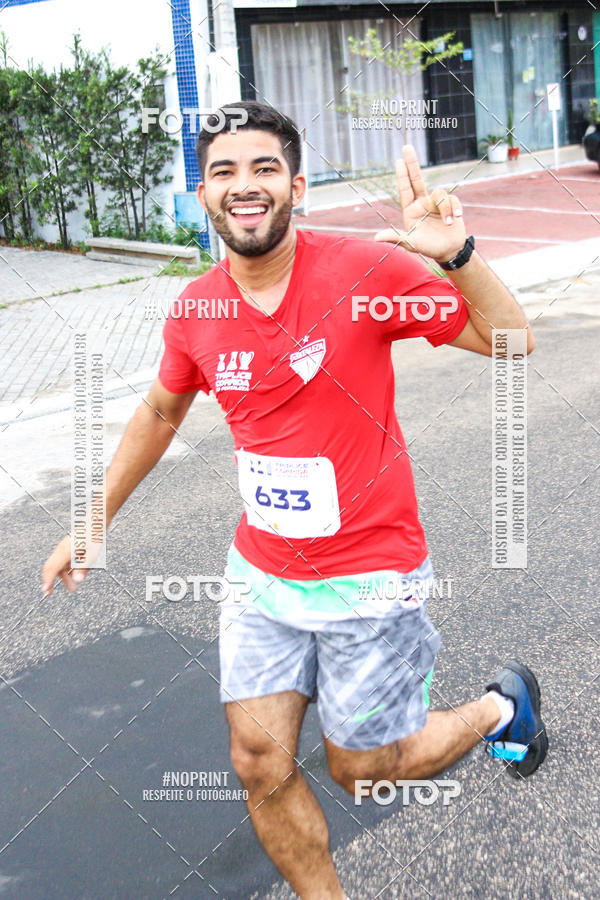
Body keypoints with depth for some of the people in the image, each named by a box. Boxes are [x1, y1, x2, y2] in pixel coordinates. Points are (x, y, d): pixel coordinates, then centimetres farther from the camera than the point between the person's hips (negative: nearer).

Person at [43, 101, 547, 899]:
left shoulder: (363, 272, -18)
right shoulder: (197, 311, -4)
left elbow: (509, 339, -15)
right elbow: (160, 415, 13)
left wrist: (455, 254, -34)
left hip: (367, 575, -4)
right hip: (262, 572, 4)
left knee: (361, 767, 12)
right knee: (260, 764, 6)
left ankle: (500, 706, 40)